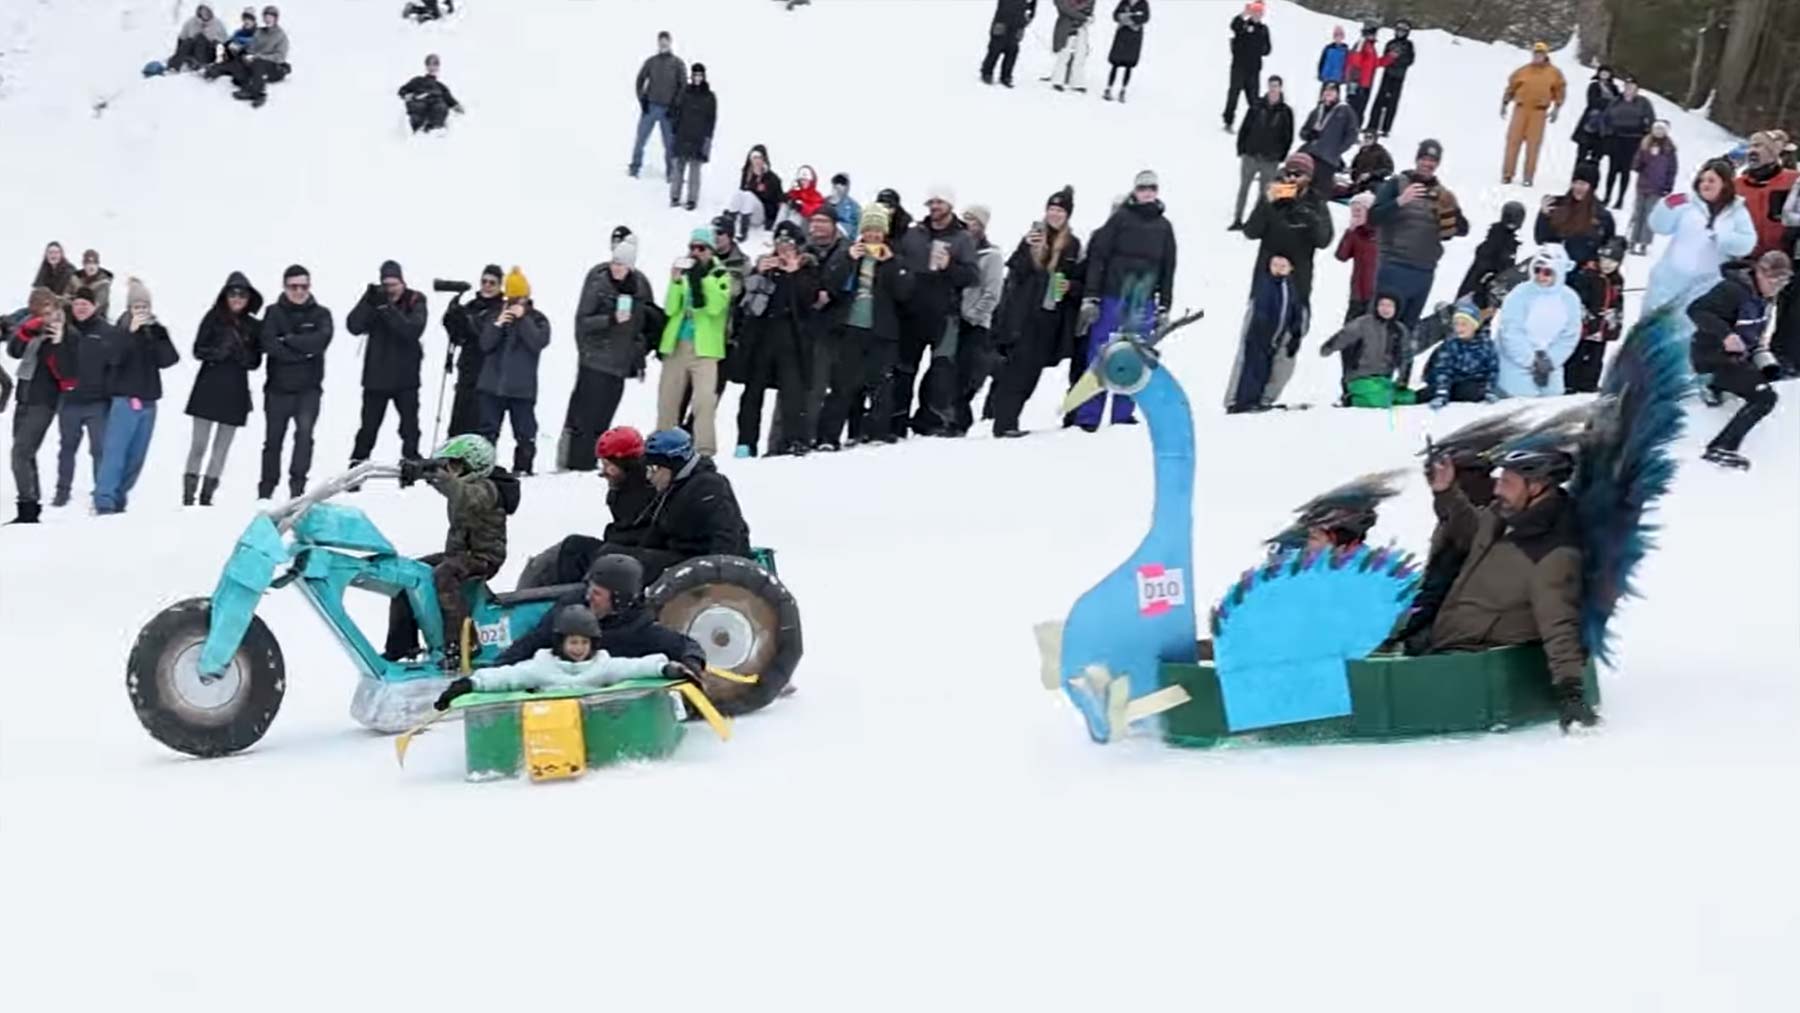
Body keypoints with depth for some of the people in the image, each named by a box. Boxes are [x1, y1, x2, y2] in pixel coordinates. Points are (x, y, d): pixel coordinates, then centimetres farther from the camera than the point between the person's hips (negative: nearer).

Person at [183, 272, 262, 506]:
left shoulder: (254, 326, 6)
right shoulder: (214, 318, 0)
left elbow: (256, 361, 8)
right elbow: (198, 350, -2)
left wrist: (244, 356, -13)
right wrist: (218, 352, -19)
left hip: (235, 391, 3)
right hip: (209, 387, -3)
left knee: (222, 447, 4)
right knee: (199, 444, -3)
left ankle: (207, 496, 9)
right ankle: (188, 495, 0)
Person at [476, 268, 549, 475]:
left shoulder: (538, 320, 3)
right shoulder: (497, 316, 10)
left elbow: (539, 342, -14)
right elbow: (485, 344, 2)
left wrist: (522, 319, -17)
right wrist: (498, 324, -13)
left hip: (521, 387, -2)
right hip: (492, 384, 2)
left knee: (524, 432, 1)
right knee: (488, 429, 3)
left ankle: (522, 467, 8)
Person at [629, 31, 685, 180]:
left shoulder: (678, 64, 2)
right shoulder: (651, 61, 6)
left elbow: (683, 86, 0)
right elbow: (640, 80, 9)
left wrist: (675, 105, -8)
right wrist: (642, 99, -2)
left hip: (668, 109, -1)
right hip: (650, 106, 1)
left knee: (669, 142, -1)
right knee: (641, 138, -1)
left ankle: (671, 172, 5)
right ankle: (635, 167, 7)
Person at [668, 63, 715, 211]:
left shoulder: (709, 97, 1)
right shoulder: (685, 93, 6)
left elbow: (712, 118, 2)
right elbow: (678, 113, 8)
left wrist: (708, 137, -5)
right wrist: (675, 131, 3)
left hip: (699, 138, -2)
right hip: (683, 136, 2)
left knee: (695, 169, -2)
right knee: (679, 167, 4)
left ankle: (692, 199, 3)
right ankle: (675, 196, 11)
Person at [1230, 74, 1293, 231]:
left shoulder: (1286, 111, -1)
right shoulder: (1257, 105, 1)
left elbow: (1288, 137, 4)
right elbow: (1244, 128, 4)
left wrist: (1280, 157, -1)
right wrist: (1241, 150, -1)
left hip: (1270, 160, -1)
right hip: (1250, 155, 1)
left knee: (1265, 192, 3)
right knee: (1243, 188, 5)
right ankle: (1237, 220, 12)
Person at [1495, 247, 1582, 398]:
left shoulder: (1569, 299, -1)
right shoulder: (1519, 295, -14)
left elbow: (1569, 337, 1)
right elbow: (1511, 334, -16)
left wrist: (1550, 361, -10)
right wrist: (1533, 361, -15)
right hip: (1516, 366, -4)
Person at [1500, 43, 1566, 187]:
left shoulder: (1553, 73, 6)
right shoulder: (1523, 71, 7)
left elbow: (1560, 91, 9)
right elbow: (1511, 87, 12)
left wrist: (1556, 108, 0)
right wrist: (1504, 104, 9)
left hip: (1538, 111, -1)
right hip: (1521, 109, 1)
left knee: (1533, 143, -3)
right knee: (1514, 140, -2)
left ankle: (1529, 176, 1)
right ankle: (1507, 174, 2)